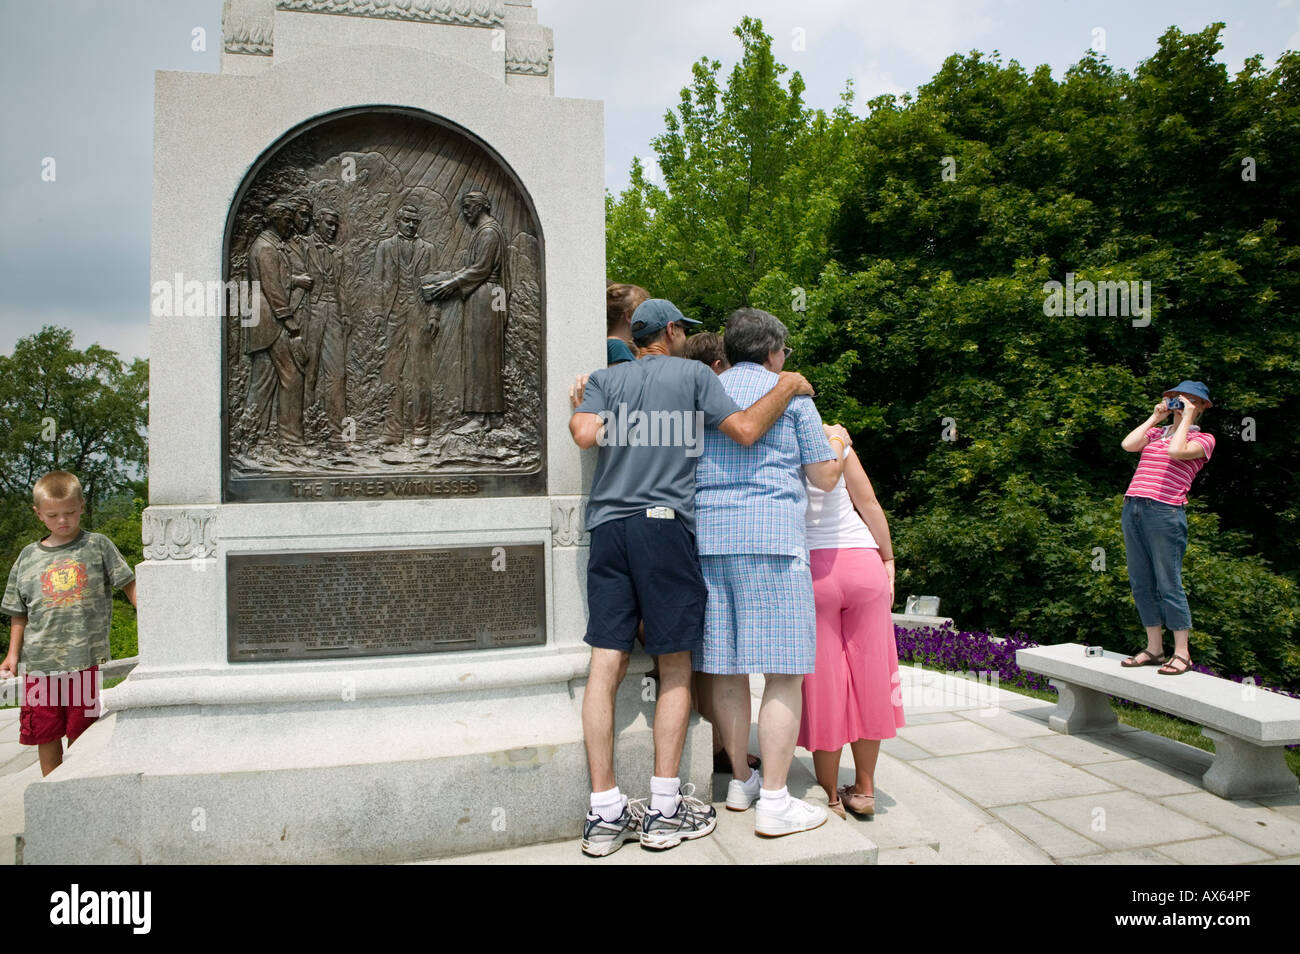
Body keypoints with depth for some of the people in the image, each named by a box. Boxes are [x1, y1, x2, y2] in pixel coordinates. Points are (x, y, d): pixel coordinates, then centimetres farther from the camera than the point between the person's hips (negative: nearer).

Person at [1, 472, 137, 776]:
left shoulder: (97, 546, 2)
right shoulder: (28, 557, 8)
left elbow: (128, 584, 2)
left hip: (84, 658, -2)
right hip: (39, 661, 2)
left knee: (79, 733, 5)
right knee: (45, 734, 8)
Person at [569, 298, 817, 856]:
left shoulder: (604, 379, 16)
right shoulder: (693, 374, 9)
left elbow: (586, 434, -2)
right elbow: (745, 430, -2)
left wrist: (578, 407, 20)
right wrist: (788, 387, 13)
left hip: (607, 527, 3)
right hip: (664, 523, -3)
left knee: (605, 667, 0)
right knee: (675, 667, 5)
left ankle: (605, 813, 2)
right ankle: (664, 809, 6)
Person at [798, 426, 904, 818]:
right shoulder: (833, 438, 2)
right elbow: (868, 503, 3)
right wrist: (888, 558, 10)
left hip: (806, 568, -1)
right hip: (861, 561, 2)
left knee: (822, 680, 7)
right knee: (868, 674, 13)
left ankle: (830, 797, 16)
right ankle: (864, 790, 25)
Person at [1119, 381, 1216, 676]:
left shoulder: (1203, 439, 7)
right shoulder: (1155, 432, 22)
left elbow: (1176, 451, -13)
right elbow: (1128, 444, 3)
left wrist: (1186, 418, -1)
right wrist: (1155, 417, 12)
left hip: (1165, 512, -6)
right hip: (1132, 508, 6)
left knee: (1169, 585, -4)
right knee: (1141, 584, 8)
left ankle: (1182, 654, 6)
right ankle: (1154, 648, 18)